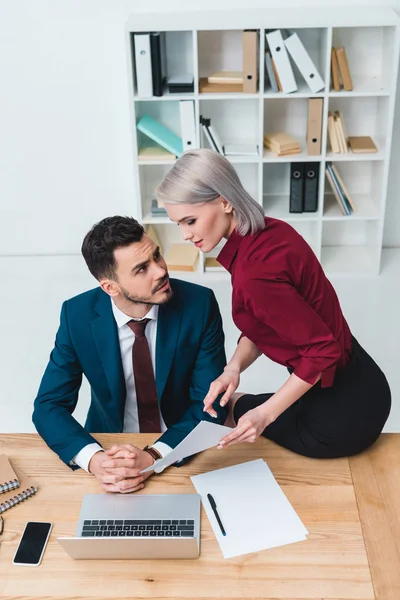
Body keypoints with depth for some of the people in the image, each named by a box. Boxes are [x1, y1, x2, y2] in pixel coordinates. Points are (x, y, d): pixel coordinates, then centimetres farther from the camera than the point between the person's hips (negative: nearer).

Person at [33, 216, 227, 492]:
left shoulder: (199, 304, -16)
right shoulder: (78, 315, -12)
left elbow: (211, 404, -14)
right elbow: (49, 406, -9)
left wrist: (154, 457, -29)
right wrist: (94, 459, -28)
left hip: (184, 452, -1)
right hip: (110, 448, 2)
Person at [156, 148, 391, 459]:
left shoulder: (255, 270, -30)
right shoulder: (269, 231, -3)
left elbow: (323, 350, -25)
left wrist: (265, 414, -22)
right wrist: (233, 367, -8)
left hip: (344, 410, -8)